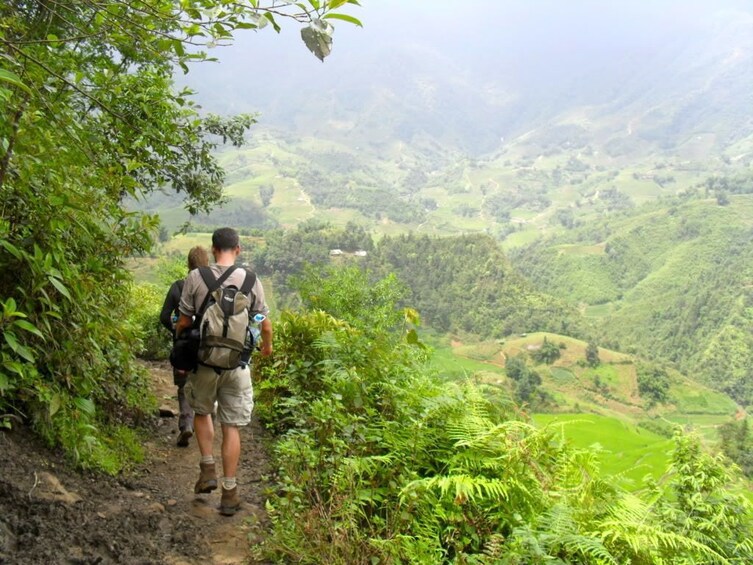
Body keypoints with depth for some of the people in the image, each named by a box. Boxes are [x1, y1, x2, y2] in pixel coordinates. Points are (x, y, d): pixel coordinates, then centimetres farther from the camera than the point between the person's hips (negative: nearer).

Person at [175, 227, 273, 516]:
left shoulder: (196, 278, -5)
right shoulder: (250, 280, -2)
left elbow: (184, 322, -1)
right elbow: (265, 323, 5)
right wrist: (267, 345, 26)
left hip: (203, 360, 0)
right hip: (237, 364, 0)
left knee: (201, 411, 25)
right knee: (232, 426, 7)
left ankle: (208, 468, 16)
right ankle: (229, 491, 11)